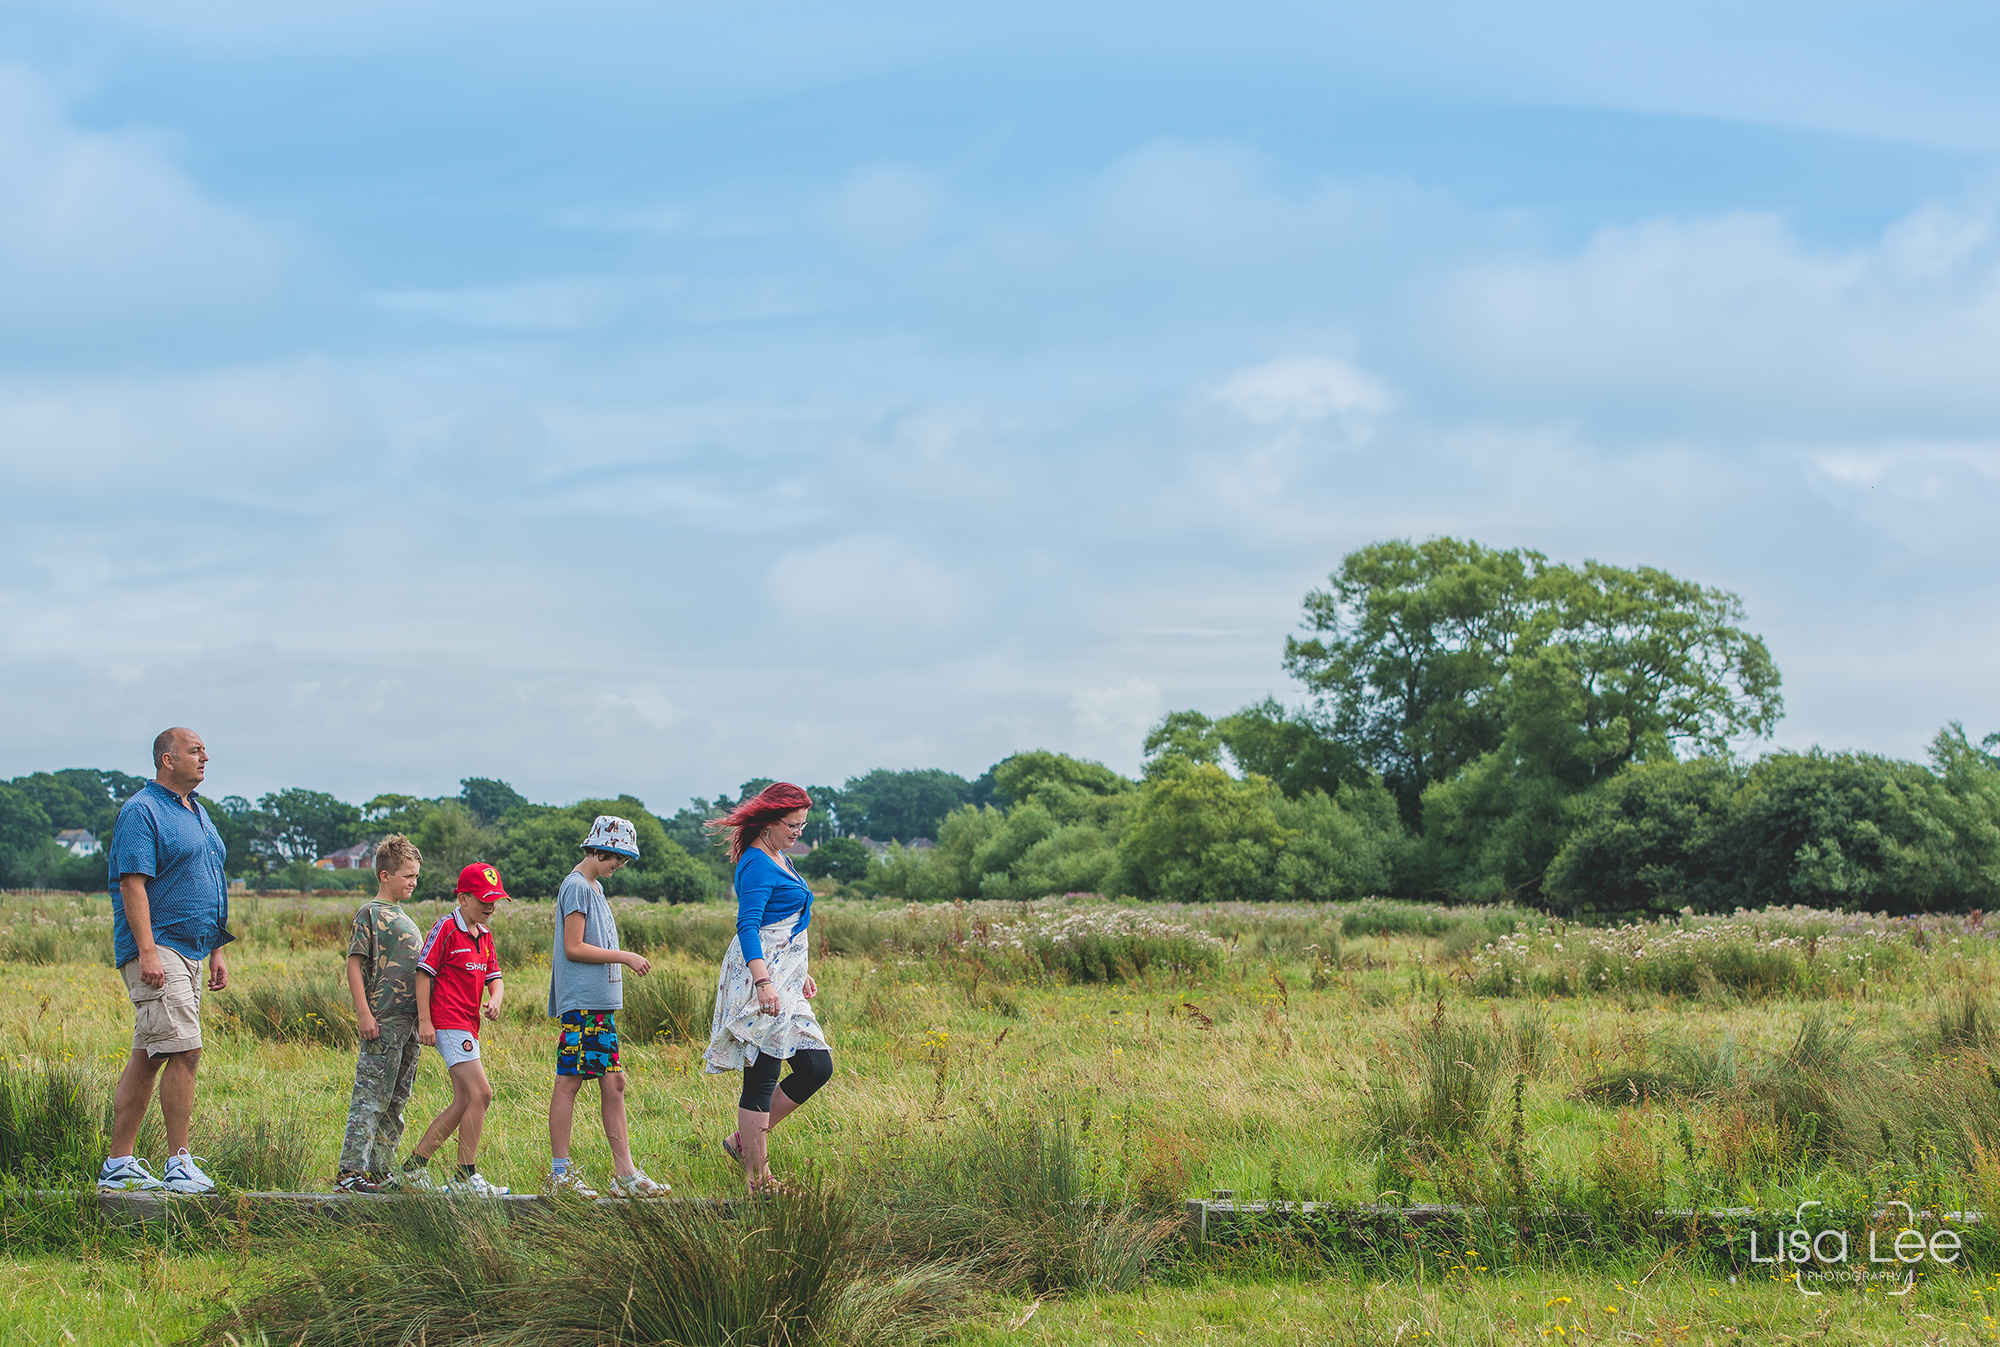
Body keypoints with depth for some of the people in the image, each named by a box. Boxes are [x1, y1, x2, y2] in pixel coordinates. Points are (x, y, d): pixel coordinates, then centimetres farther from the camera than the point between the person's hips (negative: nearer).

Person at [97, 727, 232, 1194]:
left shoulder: (197, 812, 20)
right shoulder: (142, 811, -9)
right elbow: (133, 884, -17)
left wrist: (217, 951, 20)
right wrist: (147, 951, -24)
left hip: (191, 951, 9)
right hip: (158, 948, -9)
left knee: (148, 1056, 9)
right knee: (184, 1051, -14)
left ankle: (118, 1164, 12)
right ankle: (179, 1163, -9)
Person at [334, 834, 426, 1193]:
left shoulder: (405, 918, 20)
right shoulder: (370, 913, -5)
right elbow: (355, 964, -10)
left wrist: (425, 1019, 22)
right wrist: (363, 1013, -17)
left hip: (410, 1022, 8)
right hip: (383, 1020, -8)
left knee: (396, 1102, 10)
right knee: (371, 1097, -12)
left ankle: (381, 1170, 15)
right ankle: (351, 1171, -13)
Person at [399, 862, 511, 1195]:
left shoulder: (484, 935, 16)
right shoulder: (446, 929, -9)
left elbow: (494, 977, 19)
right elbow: (424, 972, -10)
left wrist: (495, 1000, -4)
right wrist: (425, 1020, -14)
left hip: (468, 1025, 9)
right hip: (449, 1024, -9)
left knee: (463, 1102, 10)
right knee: (481, 1093, -15)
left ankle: (415, 1165, 17)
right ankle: (466, 1175, -9)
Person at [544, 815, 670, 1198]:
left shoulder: (594, 888, 19)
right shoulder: (577, 886, -10)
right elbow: (573, 948, -15)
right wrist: (624, 957, -12)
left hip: (602, 1006, 10)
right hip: (581, 1004, -10)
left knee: (613, 1083, 6)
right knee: (569, 1082, -5)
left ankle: (624, 1173, 6)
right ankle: (560, 1174, -3)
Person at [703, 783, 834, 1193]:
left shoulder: (779, 860, 18)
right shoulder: (757, 864, -13)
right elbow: (747, 926, -23)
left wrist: (800, 973, 30)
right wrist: (763, 982, -34)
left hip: (783, 980, 10)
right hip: (761, 977, -10)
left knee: (817, 1067, 8)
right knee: (762, 1077, -7)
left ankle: (744, 1140, 16)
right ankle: (757, 1180, -3)